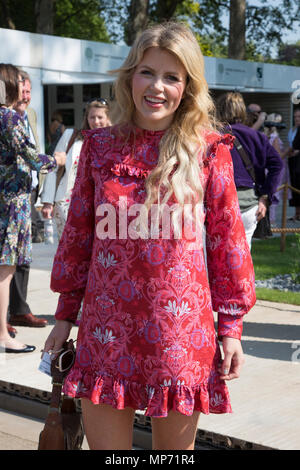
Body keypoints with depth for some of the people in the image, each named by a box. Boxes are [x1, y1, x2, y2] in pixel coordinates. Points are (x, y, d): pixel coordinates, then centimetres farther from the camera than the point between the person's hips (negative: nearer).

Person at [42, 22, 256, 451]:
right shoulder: (100, 146, 4)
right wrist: (66, 313, 12)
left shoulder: (208, 150, -2)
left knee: (175, 444, 12)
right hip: (106, 329, 2)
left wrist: (231, 325, 0)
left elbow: (227, 239, 1)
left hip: (181, 328, -1)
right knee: (103, 444, 9)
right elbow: (78, 233, 11)